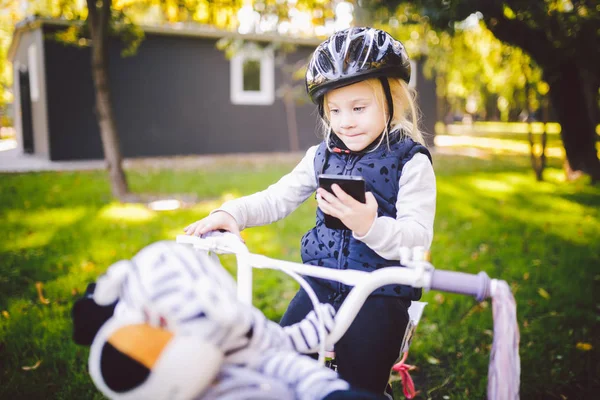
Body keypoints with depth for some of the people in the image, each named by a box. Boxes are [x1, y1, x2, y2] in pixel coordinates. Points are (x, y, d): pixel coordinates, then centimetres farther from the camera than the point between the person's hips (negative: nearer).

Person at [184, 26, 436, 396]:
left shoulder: (410, 161, -10)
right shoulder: (323, 156, 6)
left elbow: (419, 236, -18)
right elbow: (277, 198, 5)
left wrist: (370, 225, -37)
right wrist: (232, 213, -13)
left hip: (380, 292, -4)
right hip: (322, 285, 5)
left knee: (359, 386, -4)